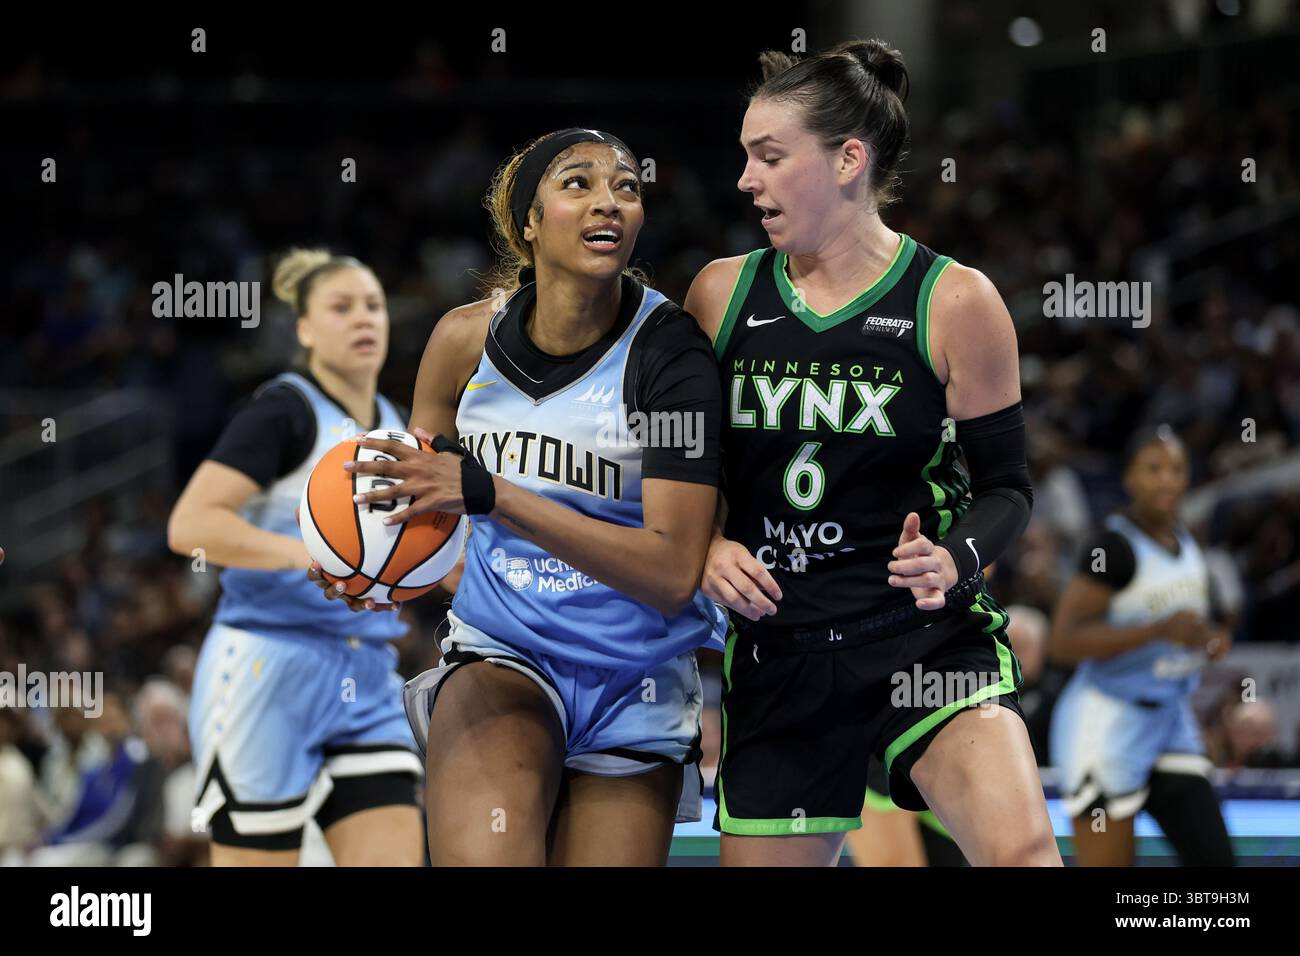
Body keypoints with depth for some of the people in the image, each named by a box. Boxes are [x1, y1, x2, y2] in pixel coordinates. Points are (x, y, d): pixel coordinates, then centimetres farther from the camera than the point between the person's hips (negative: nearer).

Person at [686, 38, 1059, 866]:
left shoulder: (955, 302, -4)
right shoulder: (722, 293, 6)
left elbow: (1007, 486, 2)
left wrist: (953, 562, -18)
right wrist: (707, 549, -5)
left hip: (926, 635, -3)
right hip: (776, 654, 4)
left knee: (1022, 851, -27)